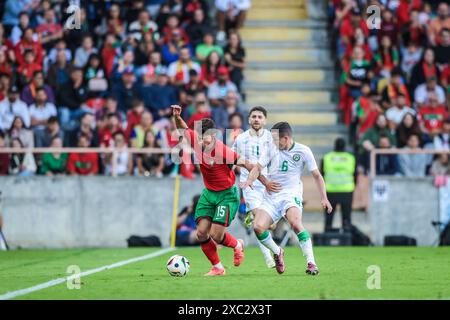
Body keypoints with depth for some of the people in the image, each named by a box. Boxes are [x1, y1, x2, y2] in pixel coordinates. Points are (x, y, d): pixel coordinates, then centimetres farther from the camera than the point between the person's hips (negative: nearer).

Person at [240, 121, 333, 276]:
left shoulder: (303, 151, -3)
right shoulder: (272, 148, 2)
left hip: (291, 195, -3)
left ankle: (311, 263, -26)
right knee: (258, 227, -16)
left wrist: (324, 198, -4)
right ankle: (277, 252, 13)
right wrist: (250, 180, -16)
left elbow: (317, 175, 4)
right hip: (271, 196, 3)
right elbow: (258, 167, 5)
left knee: (295, 223, -31)